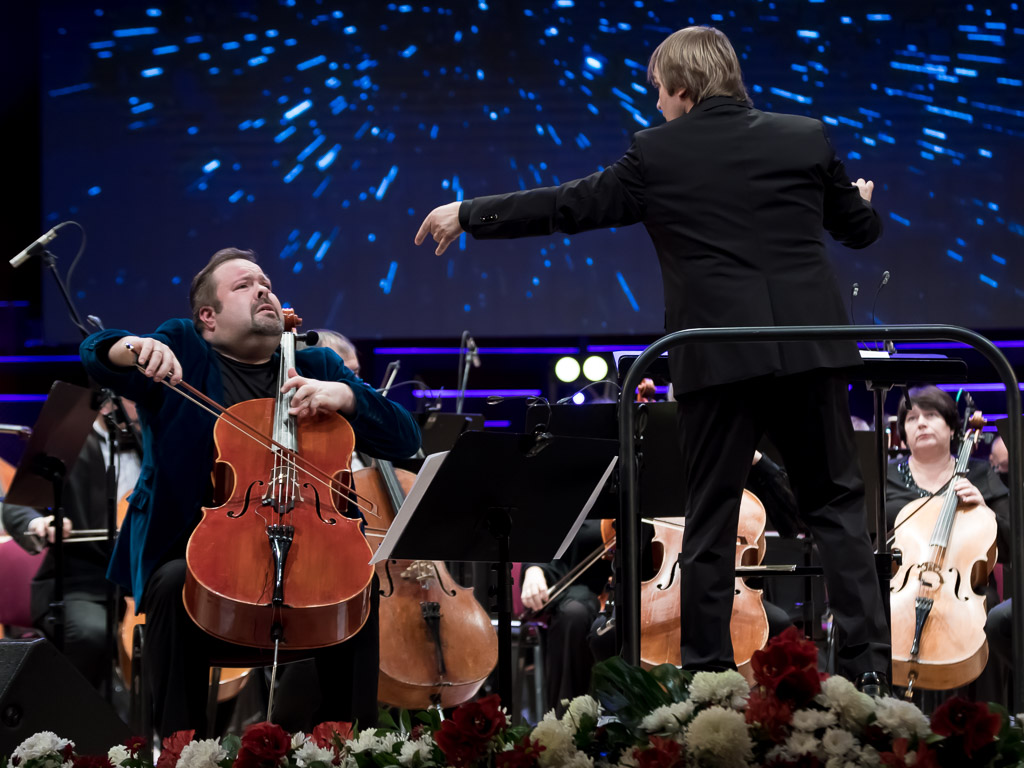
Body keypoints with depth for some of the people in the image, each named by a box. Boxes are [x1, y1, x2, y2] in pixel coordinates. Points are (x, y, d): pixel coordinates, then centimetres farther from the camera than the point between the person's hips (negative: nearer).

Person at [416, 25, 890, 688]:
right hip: (809, 349, 2)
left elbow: (564, 206, 7)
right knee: (836, 505, 9)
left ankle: (706, 668, 9)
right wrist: (861, 200, 41)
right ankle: (867, 663, 3)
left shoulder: (656, 154, 0)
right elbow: (861, 229, 16)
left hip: (718, 358, -2)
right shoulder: (807, 138, 5)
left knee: (712, 517, 7)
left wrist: (467, 216, 20)